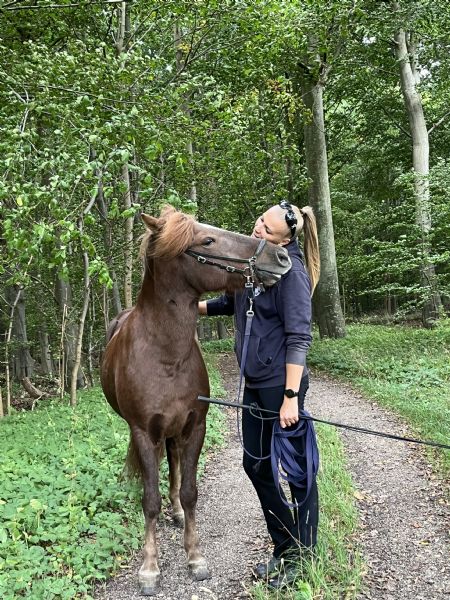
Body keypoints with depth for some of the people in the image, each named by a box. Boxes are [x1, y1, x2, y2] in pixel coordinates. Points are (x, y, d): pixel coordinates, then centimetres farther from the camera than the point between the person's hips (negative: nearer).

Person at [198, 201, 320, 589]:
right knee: (256, 465, 17)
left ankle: (303, 556, 25)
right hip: (254, 384, 9)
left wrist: (290, 396, -23)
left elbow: (298, 337, -19)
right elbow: (231, 303, 25)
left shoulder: (290, 270, -16)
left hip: (281, 385, -9)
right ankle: (285, 547, 34)